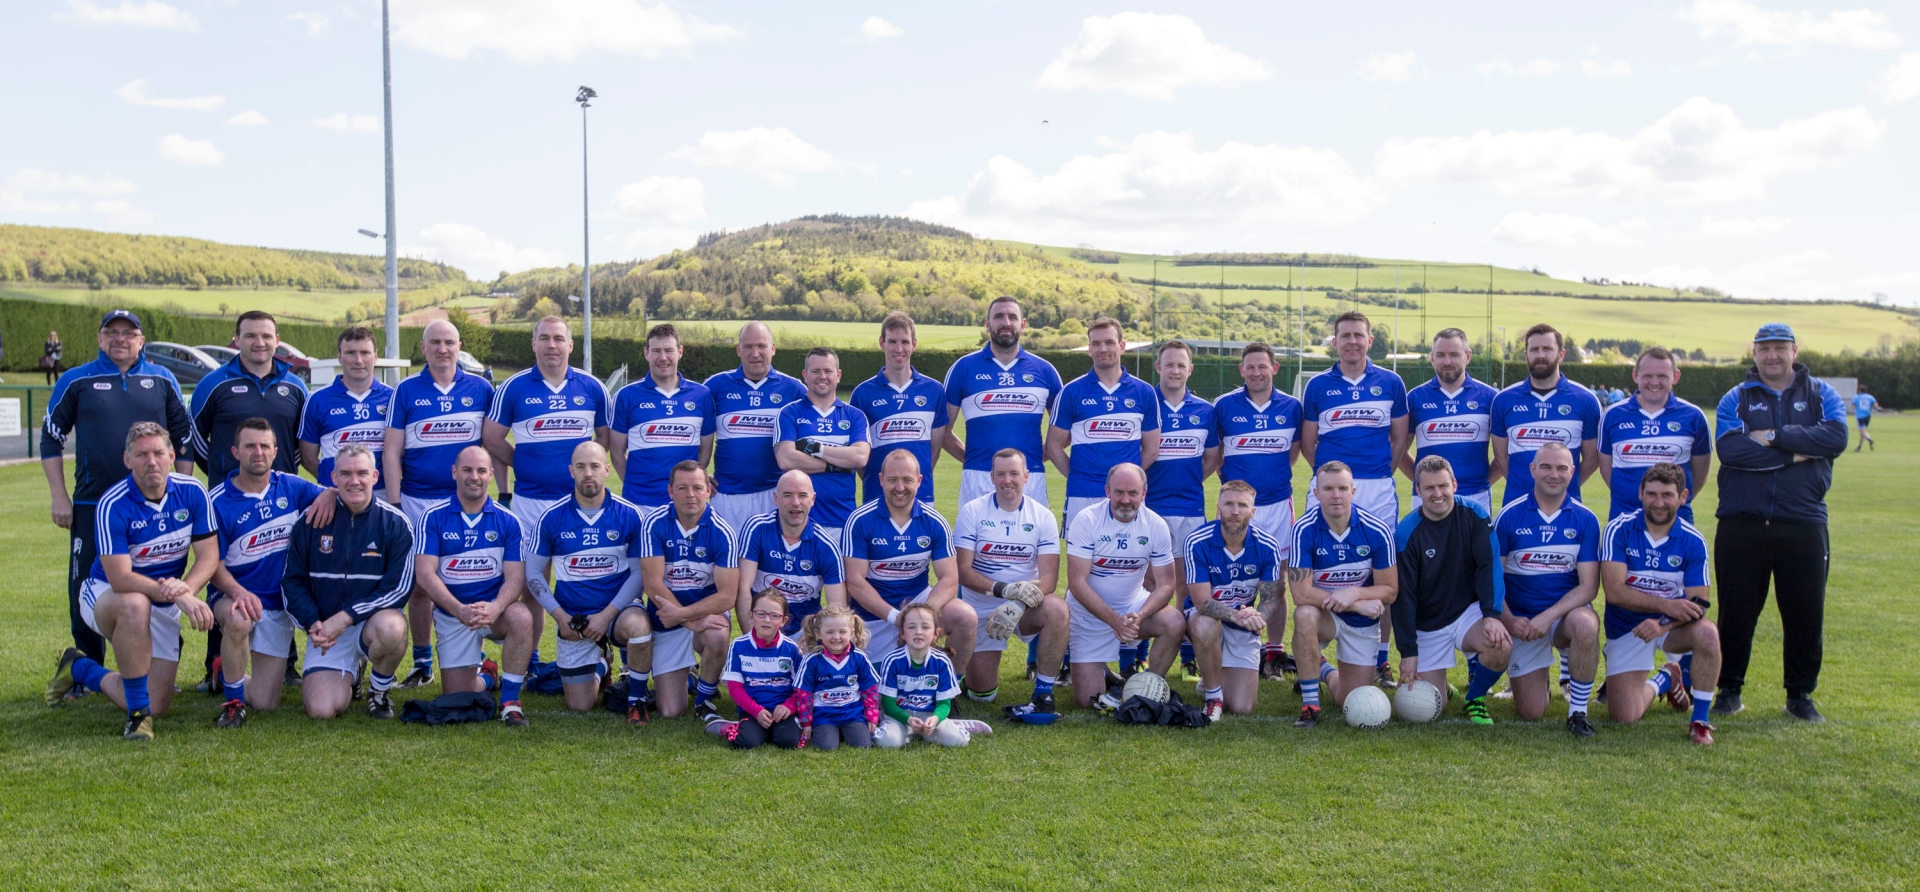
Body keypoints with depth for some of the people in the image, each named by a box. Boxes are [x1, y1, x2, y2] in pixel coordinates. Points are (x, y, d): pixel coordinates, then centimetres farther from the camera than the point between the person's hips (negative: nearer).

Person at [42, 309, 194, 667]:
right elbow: (51, 438, 8)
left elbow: (184, 438, 13)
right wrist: (58, 496, 2)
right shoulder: (75, 380, 4)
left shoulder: (163, 380, 8)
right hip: (91, 506, -1)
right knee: (84, 591, 3)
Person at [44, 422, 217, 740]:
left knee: (158, 705, -2)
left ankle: (80, 668, 26)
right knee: (135, 604, -43)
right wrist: (180, 597, -39)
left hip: (162, 607, 4)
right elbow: (120, 578, -28)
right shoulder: (113, 505, -23)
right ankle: (138, 712, -27)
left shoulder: (192, 492, -11)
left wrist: (185, 586, -32)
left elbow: (209, 555, -10)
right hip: (105, 594, -4)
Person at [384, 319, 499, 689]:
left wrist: (505, 495, 2)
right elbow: (391, 451, 2)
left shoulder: (481, 389, 4)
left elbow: (496, 446, 8)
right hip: (417, 502, 0)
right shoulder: (405, 391, 3)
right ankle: (422, 664, 17)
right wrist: (393, 504, -4)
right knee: (419, 584, 6)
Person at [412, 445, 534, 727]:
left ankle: (510, 700, -20)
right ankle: (486, 674, 36)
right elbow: (425, 575, -13)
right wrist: (460, 610, -28)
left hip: (494, 609, -1)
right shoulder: (433, 518, -5)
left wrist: (494, 608, -31)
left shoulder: (508, 521, -3)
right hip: (451, 615, 1)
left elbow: (515, 577, -9)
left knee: (522, 618, -36)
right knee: (457, 700, -1)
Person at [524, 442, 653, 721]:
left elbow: (639, 572, -5)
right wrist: (559, 617, -8)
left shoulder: (629, 515, -8)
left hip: (617, 610, -2)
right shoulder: (552, 518, -5)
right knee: (579, 706, 4)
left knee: (637, 624, -39)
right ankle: (600, 665, 41)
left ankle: (636, 699, -13)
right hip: (572, 619, 2)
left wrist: (606, 615, -15)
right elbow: (534, 572, 2)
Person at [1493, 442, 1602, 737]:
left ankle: (1578, 711, -16)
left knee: (1586, 624, -38)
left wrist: (1548, 617, -21)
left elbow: (1588, 585, -8)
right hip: (1521, 621, 0)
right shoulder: (1509, 516, -5)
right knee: (1531, 713, -4)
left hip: (1567, 613, 0)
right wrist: (1508, 620, -19)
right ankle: (1537, 674, 35)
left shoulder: (1585, 520, -4)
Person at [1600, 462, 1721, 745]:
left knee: (1707, 633, -35)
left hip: (1672, 626, 0)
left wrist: (1662, 624, -31)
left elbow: (1699, 603, -12)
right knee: (1623, 717, -9)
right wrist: (1665, 605, -31)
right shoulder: (1619, 530, -14)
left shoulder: (1693, 541, -10)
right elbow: (1614, 591, -21)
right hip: (1626, 629, 0)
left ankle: (1700, 720, -14)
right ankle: (1663, 681, 27)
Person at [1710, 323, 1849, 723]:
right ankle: (1729, 690, 19)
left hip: (1802, 524, 1)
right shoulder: (1735, 399, 7)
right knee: (1736, 611, 6)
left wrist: (1774, 437, -15)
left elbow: (1836, 437, -10)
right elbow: (1729, 449, -12)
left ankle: (1800, 694, 21)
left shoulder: (1821, 394, 10)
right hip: (1741, 524, -1)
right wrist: (1797, 452, -12)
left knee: (1805, 613, 6)